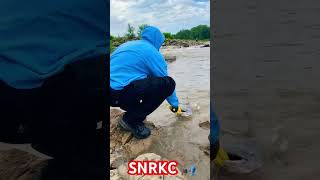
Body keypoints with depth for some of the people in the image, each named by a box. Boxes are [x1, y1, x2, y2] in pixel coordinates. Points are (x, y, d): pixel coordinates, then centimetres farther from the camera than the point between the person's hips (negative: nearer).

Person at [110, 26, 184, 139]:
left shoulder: (127, 45, 23)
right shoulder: (152, 52, -1)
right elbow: (166, 82, 5)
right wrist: (175, 105, 20)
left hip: (113, 91, 9)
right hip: (120, 93, -9)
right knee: (168, 83, -9)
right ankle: (132, 120, -3)